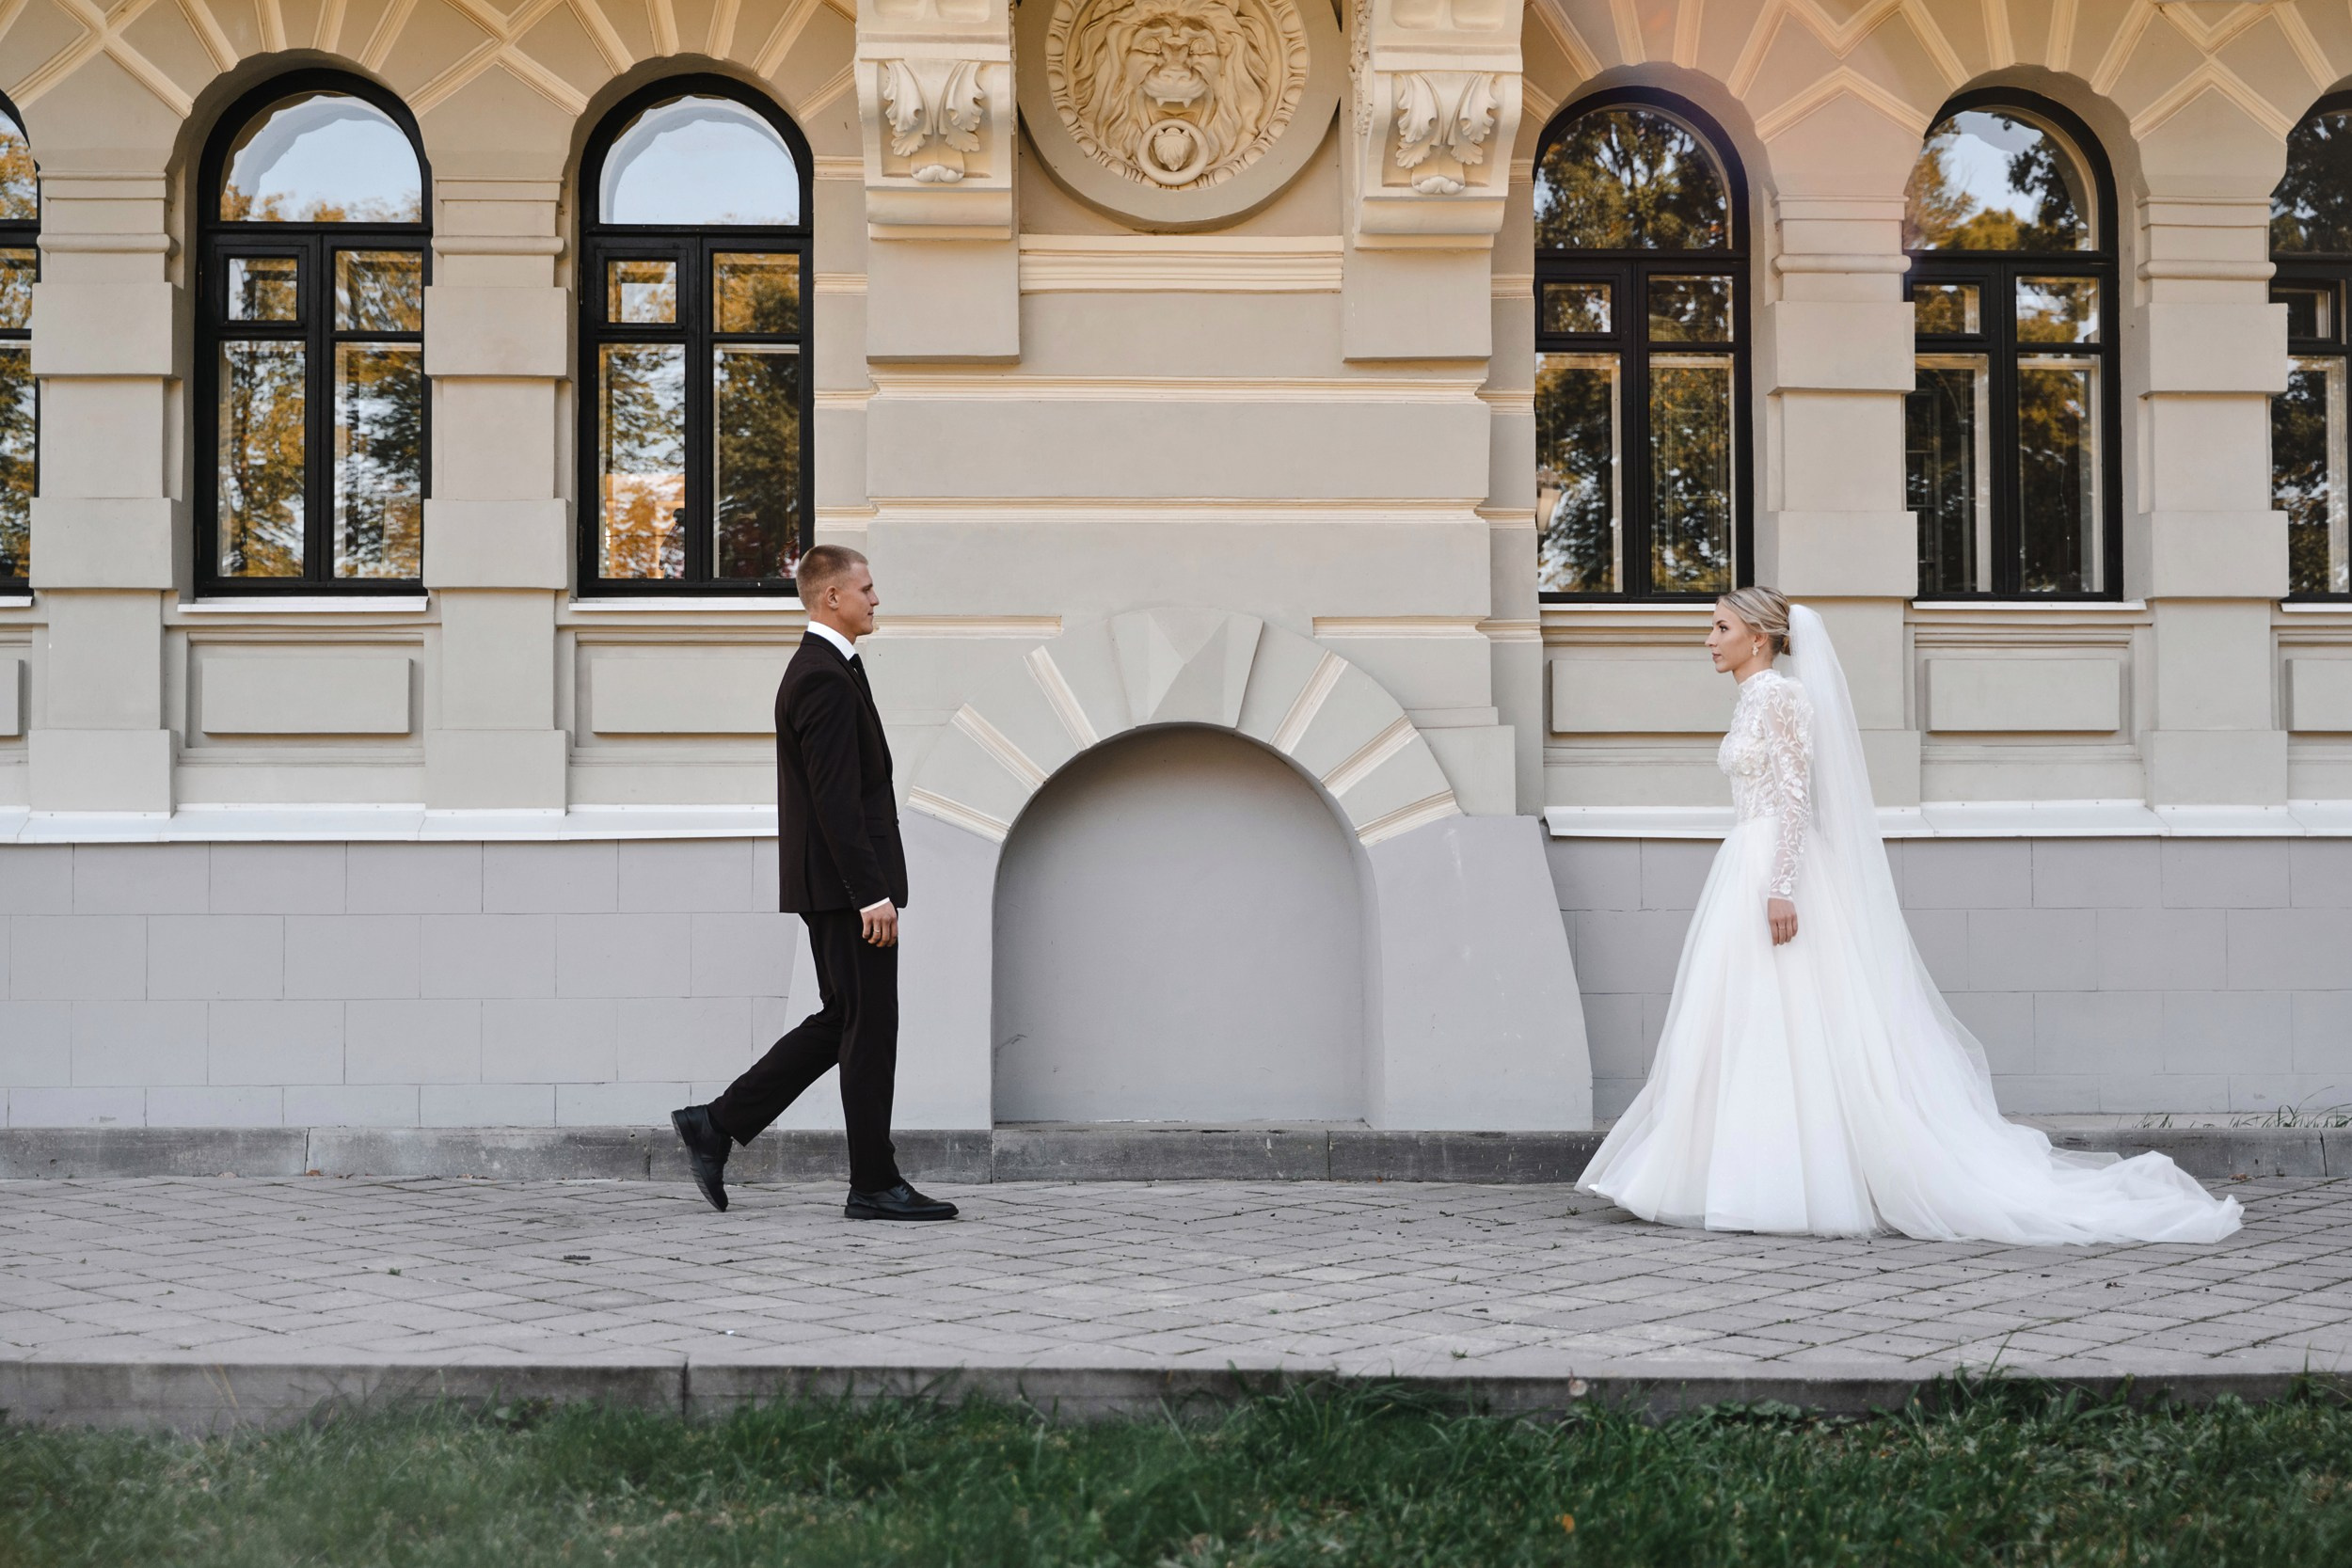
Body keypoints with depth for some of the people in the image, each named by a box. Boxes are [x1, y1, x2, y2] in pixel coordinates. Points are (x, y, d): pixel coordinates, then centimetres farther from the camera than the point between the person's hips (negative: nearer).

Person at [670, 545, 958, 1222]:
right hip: (846, 883, -10)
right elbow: (836, 800, -22)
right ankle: (875, 1185, 5)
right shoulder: (825, 679, -16)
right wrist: (872, 895, -23)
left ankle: (716, 1125, 17)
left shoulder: (820, 669, 17)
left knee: (841, 1022, 15)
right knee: (868, 1027, -3)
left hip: (837, 885, 10)